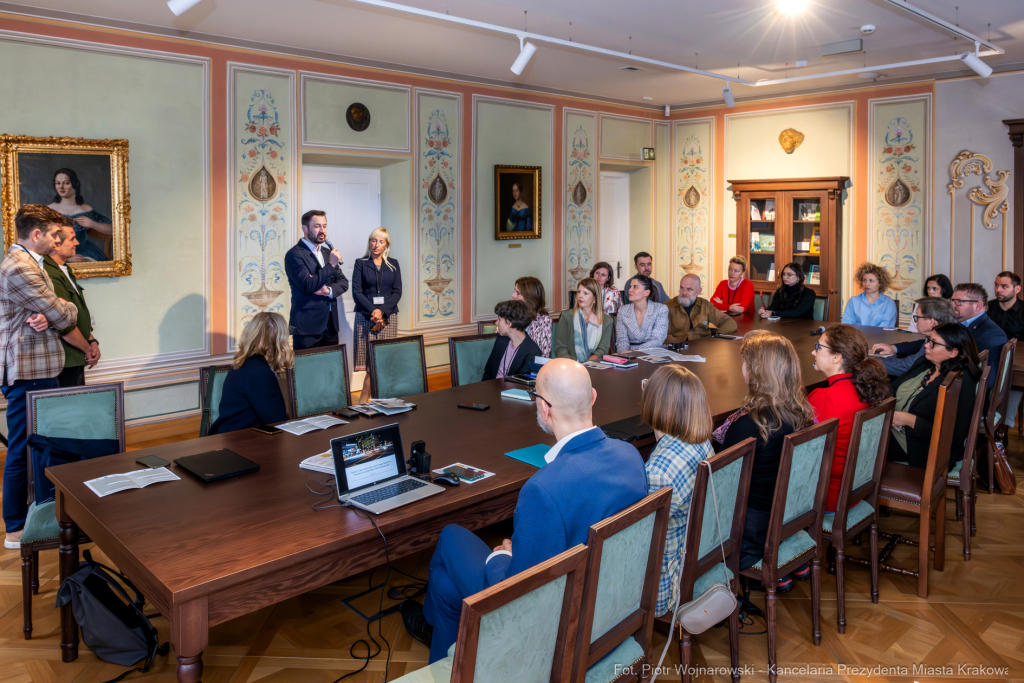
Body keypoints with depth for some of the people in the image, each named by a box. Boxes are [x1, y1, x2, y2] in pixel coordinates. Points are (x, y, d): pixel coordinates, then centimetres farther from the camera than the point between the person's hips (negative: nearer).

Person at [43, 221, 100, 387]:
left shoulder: (65, 271, 15)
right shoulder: (50, 275, -19)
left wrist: (92, 341, 5)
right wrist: (88, 350, -9)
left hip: (75, 360, 10)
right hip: (65, 362, -10)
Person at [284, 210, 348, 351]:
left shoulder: (327, 252, 16)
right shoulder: (294, 254, -7)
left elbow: (343, 282, 13)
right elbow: (308, 285, -18)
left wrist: (329, 290, -8)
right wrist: (331, 264, -15)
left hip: (331, 324, 7)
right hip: (307, 326, -6)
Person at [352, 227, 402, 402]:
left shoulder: (393, 265, 12)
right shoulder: (360, 263, 7)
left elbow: (397, 291, 5)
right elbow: (356, 291, -1)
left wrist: (382, 311, -10)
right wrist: (372, 311, -12)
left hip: (388, 316, 2)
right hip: (365, 316, -2)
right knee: (371, 360, -8)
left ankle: (364, 397, 3)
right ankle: (364, 401, -2)